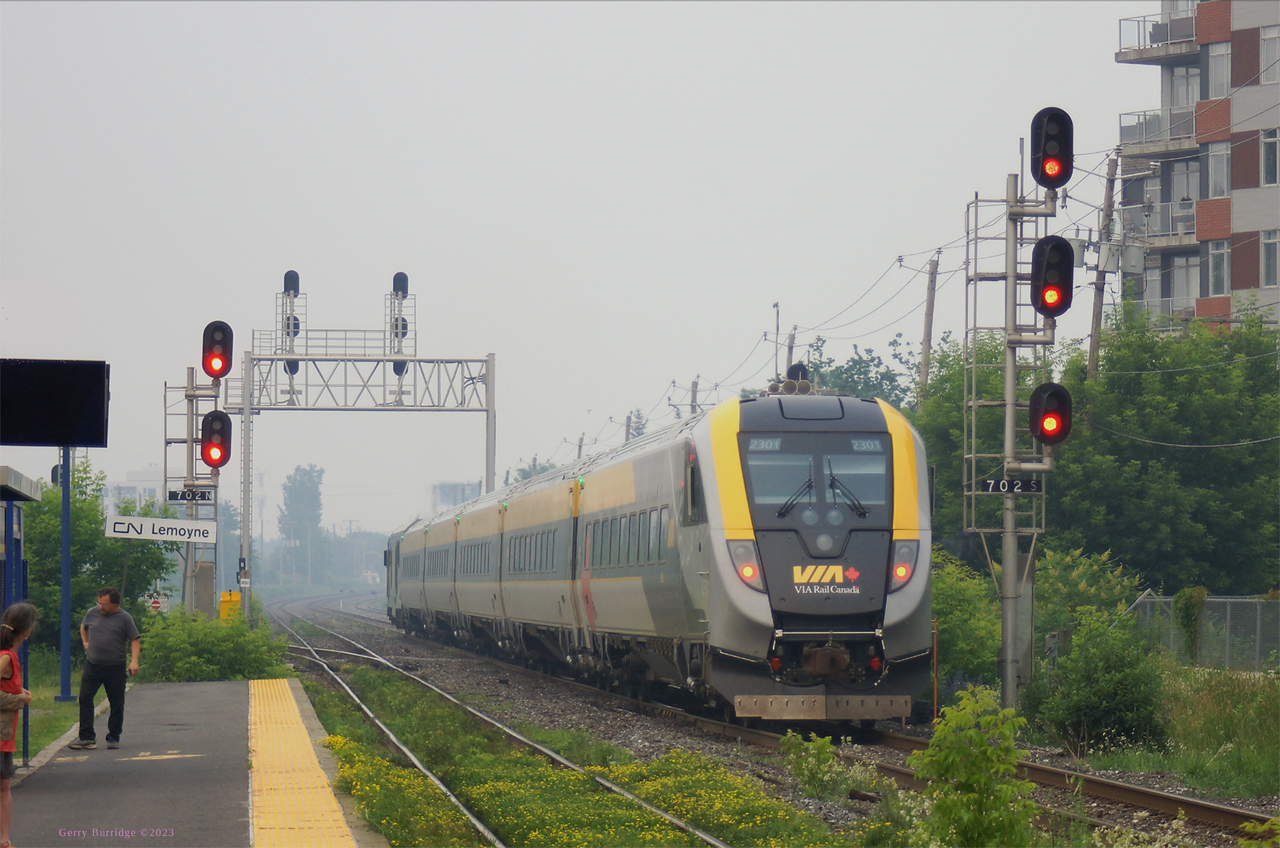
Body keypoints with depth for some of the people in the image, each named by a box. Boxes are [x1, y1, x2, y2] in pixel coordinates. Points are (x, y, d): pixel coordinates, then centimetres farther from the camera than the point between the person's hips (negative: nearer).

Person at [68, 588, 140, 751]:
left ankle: (113, 738, 17)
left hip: (116, 668, -2)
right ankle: (87, 738, -2)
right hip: (92, 665, 2)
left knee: (116, 703, 4)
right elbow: (83, 627, 29)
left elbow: (135, 640, -4)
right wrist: (85, 643, 15)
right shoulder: (92, 614, 7)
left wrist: (134, 661, -16)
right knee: (85, 698, -5)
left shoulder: (125, 618, -2)